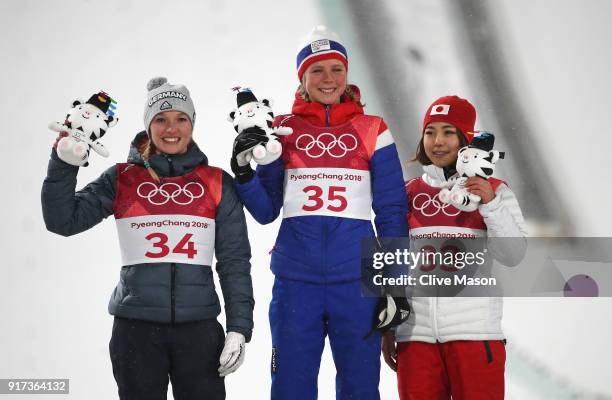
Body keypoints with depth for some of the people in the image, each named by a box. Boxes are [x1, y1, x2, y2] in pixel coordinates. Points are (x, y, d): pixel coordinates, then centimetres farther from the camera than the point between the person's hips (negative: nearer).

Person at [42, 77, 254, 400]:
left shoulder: (217, 183, 4)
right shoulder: (122, 179, 5)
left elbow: (234, 260, 4)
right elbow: (64, 220, -1)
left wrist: (239, 327, -2)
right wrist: (64, 162, -12)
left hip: (199, 327, 0)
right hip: (135, 326, 0)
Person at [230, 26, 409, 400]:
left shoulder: (373, 131, 5)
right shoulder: (283, 130, 7)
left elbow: (392, 212, 4)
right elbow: (266, 211, 7)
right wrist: (244, 172, -11)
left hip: (357, 280, 0)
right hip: (295, 279, 1)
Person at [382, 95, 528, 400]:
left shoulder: (493, 191, 5)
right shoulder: (408, 193, 12)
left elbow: (513, 256, -5)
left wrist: (490, 204, -16)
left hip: (474, 330, -2)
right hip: (415, 332, 2)